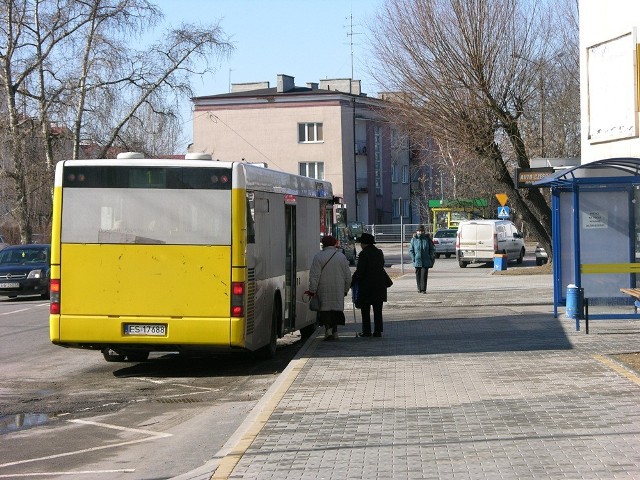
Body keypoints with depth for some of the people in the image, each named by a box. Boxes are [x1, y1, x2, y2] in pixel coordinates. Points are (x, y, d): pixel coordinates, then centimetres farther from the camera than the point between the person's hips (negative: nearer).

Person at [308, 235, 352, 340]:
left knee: (325, 308, 2)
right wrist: (345, 290, 19)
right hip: (338, 290, 3)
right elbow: (348, 276, 10)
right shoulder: (342, 256, 6)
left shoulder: (318, 257, -6)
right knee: (336, 307, 10)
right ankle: (335, 331, 10)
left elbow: (314, 276, -10)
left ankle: (328, 329, -14)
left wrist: (312, 290, -7)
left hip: (324, 289, -3)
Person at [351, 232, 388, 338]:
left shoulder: (364, 254, -13)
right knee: (377, 309, 9)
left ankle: (367, 331, 1)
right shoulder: (379, 252, 8)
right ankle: (378, 331, 7)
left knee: (365, 309, 3)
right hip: (380, 285, 6)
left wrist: (352, 281, -4)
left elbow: (359, 271, -15)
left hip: (366, 285, -6)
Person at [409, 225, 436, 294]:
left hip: (425, 261, -1)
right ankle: (419, 288, 23)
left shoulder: (427, 239, 0)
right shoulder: (413, 239, 1)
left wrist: (430, 257, -3)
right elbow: (411, 250, 5)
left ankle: (423, 289, -6)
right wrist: (413, 258, -5)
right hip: (417, 261, 1)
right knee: (418, 275, 9)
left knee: (424, 275, -8)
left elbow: (432, 249, 7)